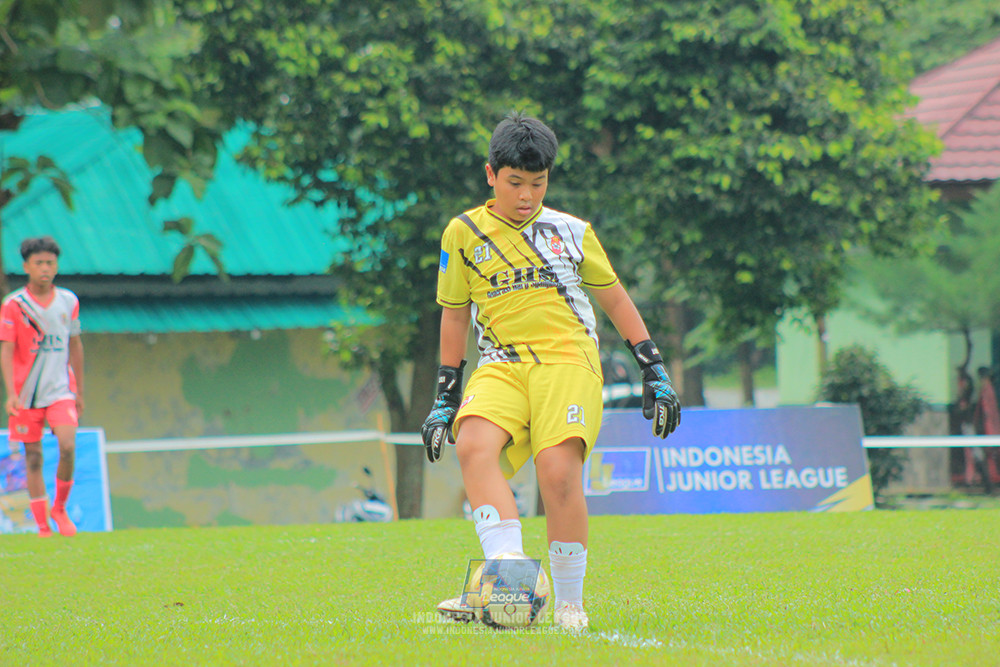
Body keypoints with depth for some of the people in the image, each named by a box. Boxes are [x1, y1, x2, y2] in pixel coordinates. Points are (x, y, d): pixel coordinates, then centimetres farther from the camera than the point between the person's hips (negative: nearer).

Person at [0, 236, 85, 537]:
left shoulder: (69, 301, 6)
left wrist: (79, 391, 17)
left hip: (61, 390, 1)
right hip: (26, 393, -1)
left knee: (67, 447, -17)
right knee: (33, 458, 2)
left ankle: (60, 509, 5)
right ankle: (43, 526, 11)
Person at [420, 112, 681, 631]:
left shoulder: (572, 232, 13)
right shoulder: (464, 233, 13)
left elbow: (615, 298, 21)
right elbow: (455, 315, 22)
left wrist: (655, 373, 18)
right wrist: (445, 397, 22)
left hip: (568, 358, -1)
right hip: (501, 363, 1)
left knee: (558, 469, -25)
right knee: (473, 446, -31)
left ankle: (569, 603, -11)